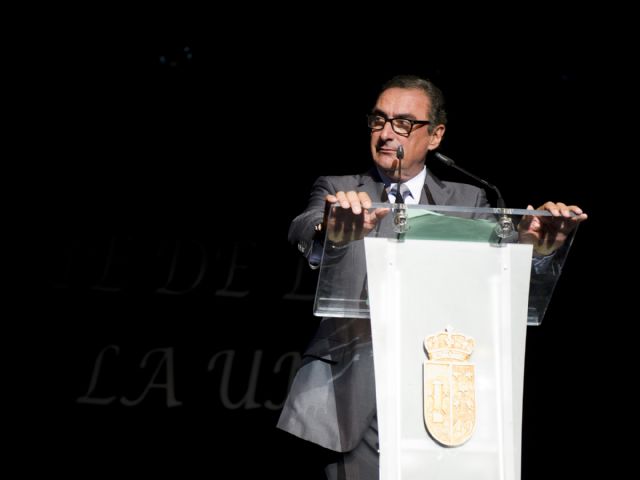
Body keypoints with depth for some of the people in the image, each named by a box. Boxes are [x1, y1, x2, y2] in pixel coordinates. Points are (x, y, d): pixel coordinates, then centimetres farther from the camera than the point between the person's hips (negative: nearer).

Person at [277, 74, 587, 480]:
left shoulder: (467, 202, 13)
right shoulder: (339, 191, 8)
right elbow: (302, 233, -14)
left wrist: (535, 246, -30)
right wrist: (331, 231, -40)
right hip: (355, 392, -1)